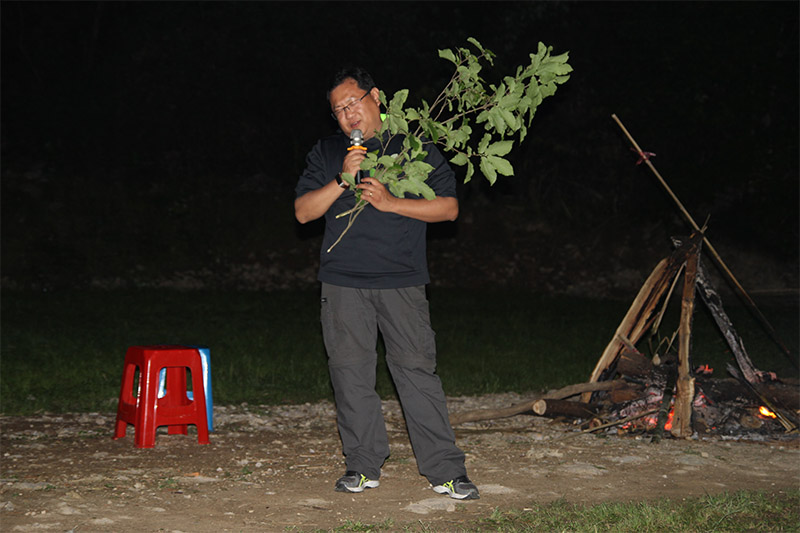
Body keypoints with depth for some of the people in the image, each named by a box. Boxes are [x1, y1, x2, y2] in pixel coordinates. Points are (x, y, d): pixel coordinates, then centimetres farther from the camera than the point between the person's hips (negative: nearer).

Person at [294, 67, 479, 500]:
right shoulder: (327, 152, 13)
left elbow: (449, 207, 2)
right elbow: (303, 211, 6)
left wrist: (390, 202, -9)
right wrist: (341, 182, -10)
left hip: (402, 283, -2)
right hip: (343, 285, 2)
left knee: (418, 370, -5)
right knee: (351, 374, 3)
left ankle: (445, 470, 1)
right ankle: (363, 466, 15)